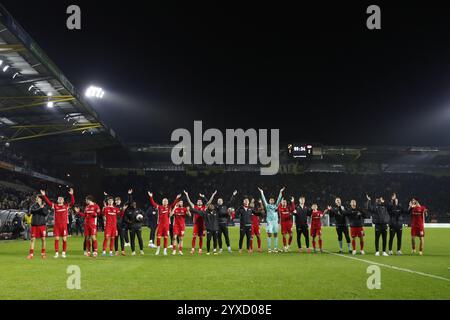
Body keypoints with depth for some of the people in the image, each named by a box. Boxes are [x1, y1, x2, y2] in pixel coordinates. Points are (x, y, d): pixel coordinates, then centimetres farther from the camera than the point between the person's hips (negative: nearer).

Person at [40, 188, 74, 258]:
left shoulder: (67, 206, 6)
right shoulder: (55, 206, 8)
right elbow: (48, 202, 4)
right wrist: (44, 195, -5)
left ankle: (64, 252, 10)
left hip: (64, 225, -1)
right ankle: (56, 253, 6)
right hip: (56, 225, 1)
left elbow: (72, 202, -4)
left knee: (64, 239, 1)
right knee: (56, 238, 1)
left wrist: (71, 195, -16)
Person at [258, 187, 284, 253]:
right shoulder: (267, 206, 7)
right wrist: (262, 193, 0)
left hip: (275, 221, 3)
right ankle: (269, 248, -5)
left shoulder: (276, 206, 12)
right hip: (269, 221, -3)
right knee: (269, 234, -6)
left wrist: (281, 192, 5)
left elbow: (279, 199, 9)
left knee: (275, 234, 4)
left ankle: (275, 248, 8)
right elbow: (264, 200, 4)